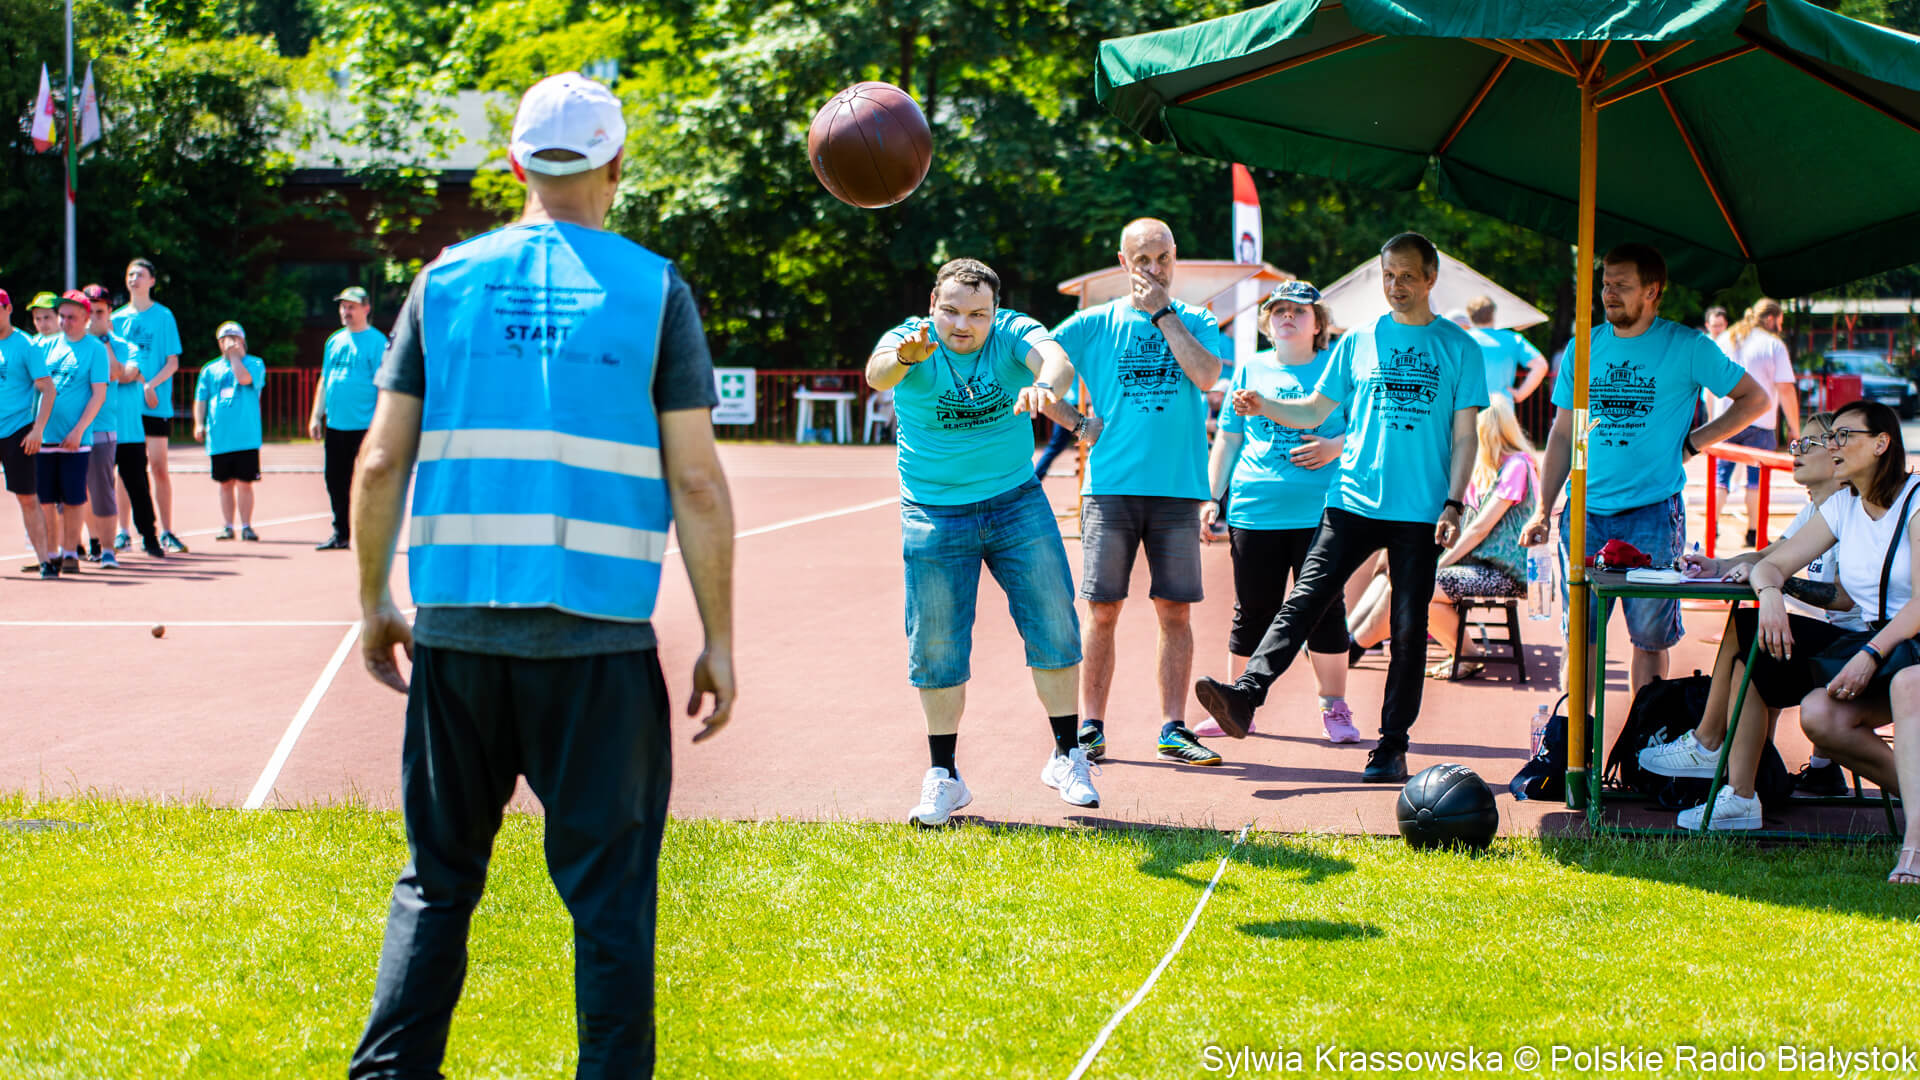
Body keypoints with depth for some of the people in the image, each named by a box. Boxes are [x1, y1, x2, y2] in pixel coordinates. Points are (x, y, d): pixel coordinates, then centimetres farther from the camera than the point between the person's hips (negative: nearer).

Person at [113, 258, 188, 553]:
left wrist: (150, 385, -15)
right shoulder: (118, 318, 10)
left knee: (158, 466, -5)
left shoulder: (163, 316, 2)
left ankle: (166, 533, 0)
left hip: (155, 403, -3)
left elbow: (173, 362, -1)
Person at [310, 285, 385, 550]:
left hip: (364, 426, -7)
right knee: (335, 481, 10)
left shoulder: (376, 342, -4)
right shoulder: (335, 341, 16)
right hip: (335, 425, 7)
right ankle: (341, 534, 20)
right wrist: (317, 415, 15)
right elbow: (324, 379, 21)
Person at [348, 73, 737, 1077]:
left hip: (455, 625, 3)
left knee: (437, 879, 13)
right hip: (597, 634, -2)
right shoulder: (653, 290, 1)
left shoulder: (448, 279, 6)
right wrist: (718, 640, 3)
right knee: (608, 890, 4)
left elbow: (380, 463, 5)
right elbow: (696, 481, -3)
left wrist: (374, 601, 17)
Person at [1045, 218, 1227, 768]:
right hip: (1111, 486, -1)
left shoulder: (1196, 322, 9)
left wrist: (1162, 312, -7)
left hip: (1177, 488, 1)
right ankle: (1091, 728, 6)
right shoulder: (1094, 325, 6)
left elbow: (1206, 375, -11)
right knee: (1103, 612, 0)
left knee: (1176, 612, 2)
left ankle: (1173, 730, 7)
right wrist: (1078, 421, -7)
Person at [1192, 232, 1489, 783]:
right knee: (1305, 598, -12)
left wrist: (1453, 504, -6)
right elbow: (1314, 410, 15)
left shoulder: (1458, 348, 5)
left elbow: (1464, 434, 4)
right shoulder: (1359, 341, 10)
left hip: (1421, 511, -1)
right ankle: (1245, 696, -22)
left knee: (1409, 626, 1)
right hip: (1354, 501, 1)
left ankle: (1392, 745, 7)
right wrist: (1263, 406, -4)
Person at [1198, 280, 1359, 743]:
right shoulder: (1249, 370, 14)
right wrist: (1213, 498, 11)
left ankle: (1335, 709, 7)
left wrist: (1335, 447, -13)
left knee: (1324, 609, -3)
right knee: (1252, 611, 5)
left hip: (1319, 510, -2)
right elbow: (1227, 441, 17)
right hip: (1254, 509, 2)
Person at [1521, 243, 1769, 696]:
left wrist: (1692, 442, -1)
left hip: (1653, 510, -3)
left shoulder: (1686, 348, -1)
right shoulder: (1585, 348, 9)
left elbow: (1755, 399, 7)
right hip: (1586, 513, 3)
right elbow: (1563, 434, 14)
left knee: (1649, 634, 1)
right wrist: (1543, 510, 7)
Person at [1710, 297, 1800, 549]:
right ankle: (1753, 532, 8)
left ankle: (1712, 526, -3)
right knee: (1757, 478, 6)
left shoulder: (1724, 341, 10)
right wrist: (1794, 428, -3)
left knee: (1721, 474, 8)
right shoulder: (1773, 345, -5)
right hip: (1760, 423, -4)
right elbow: (1786, 390, -8)